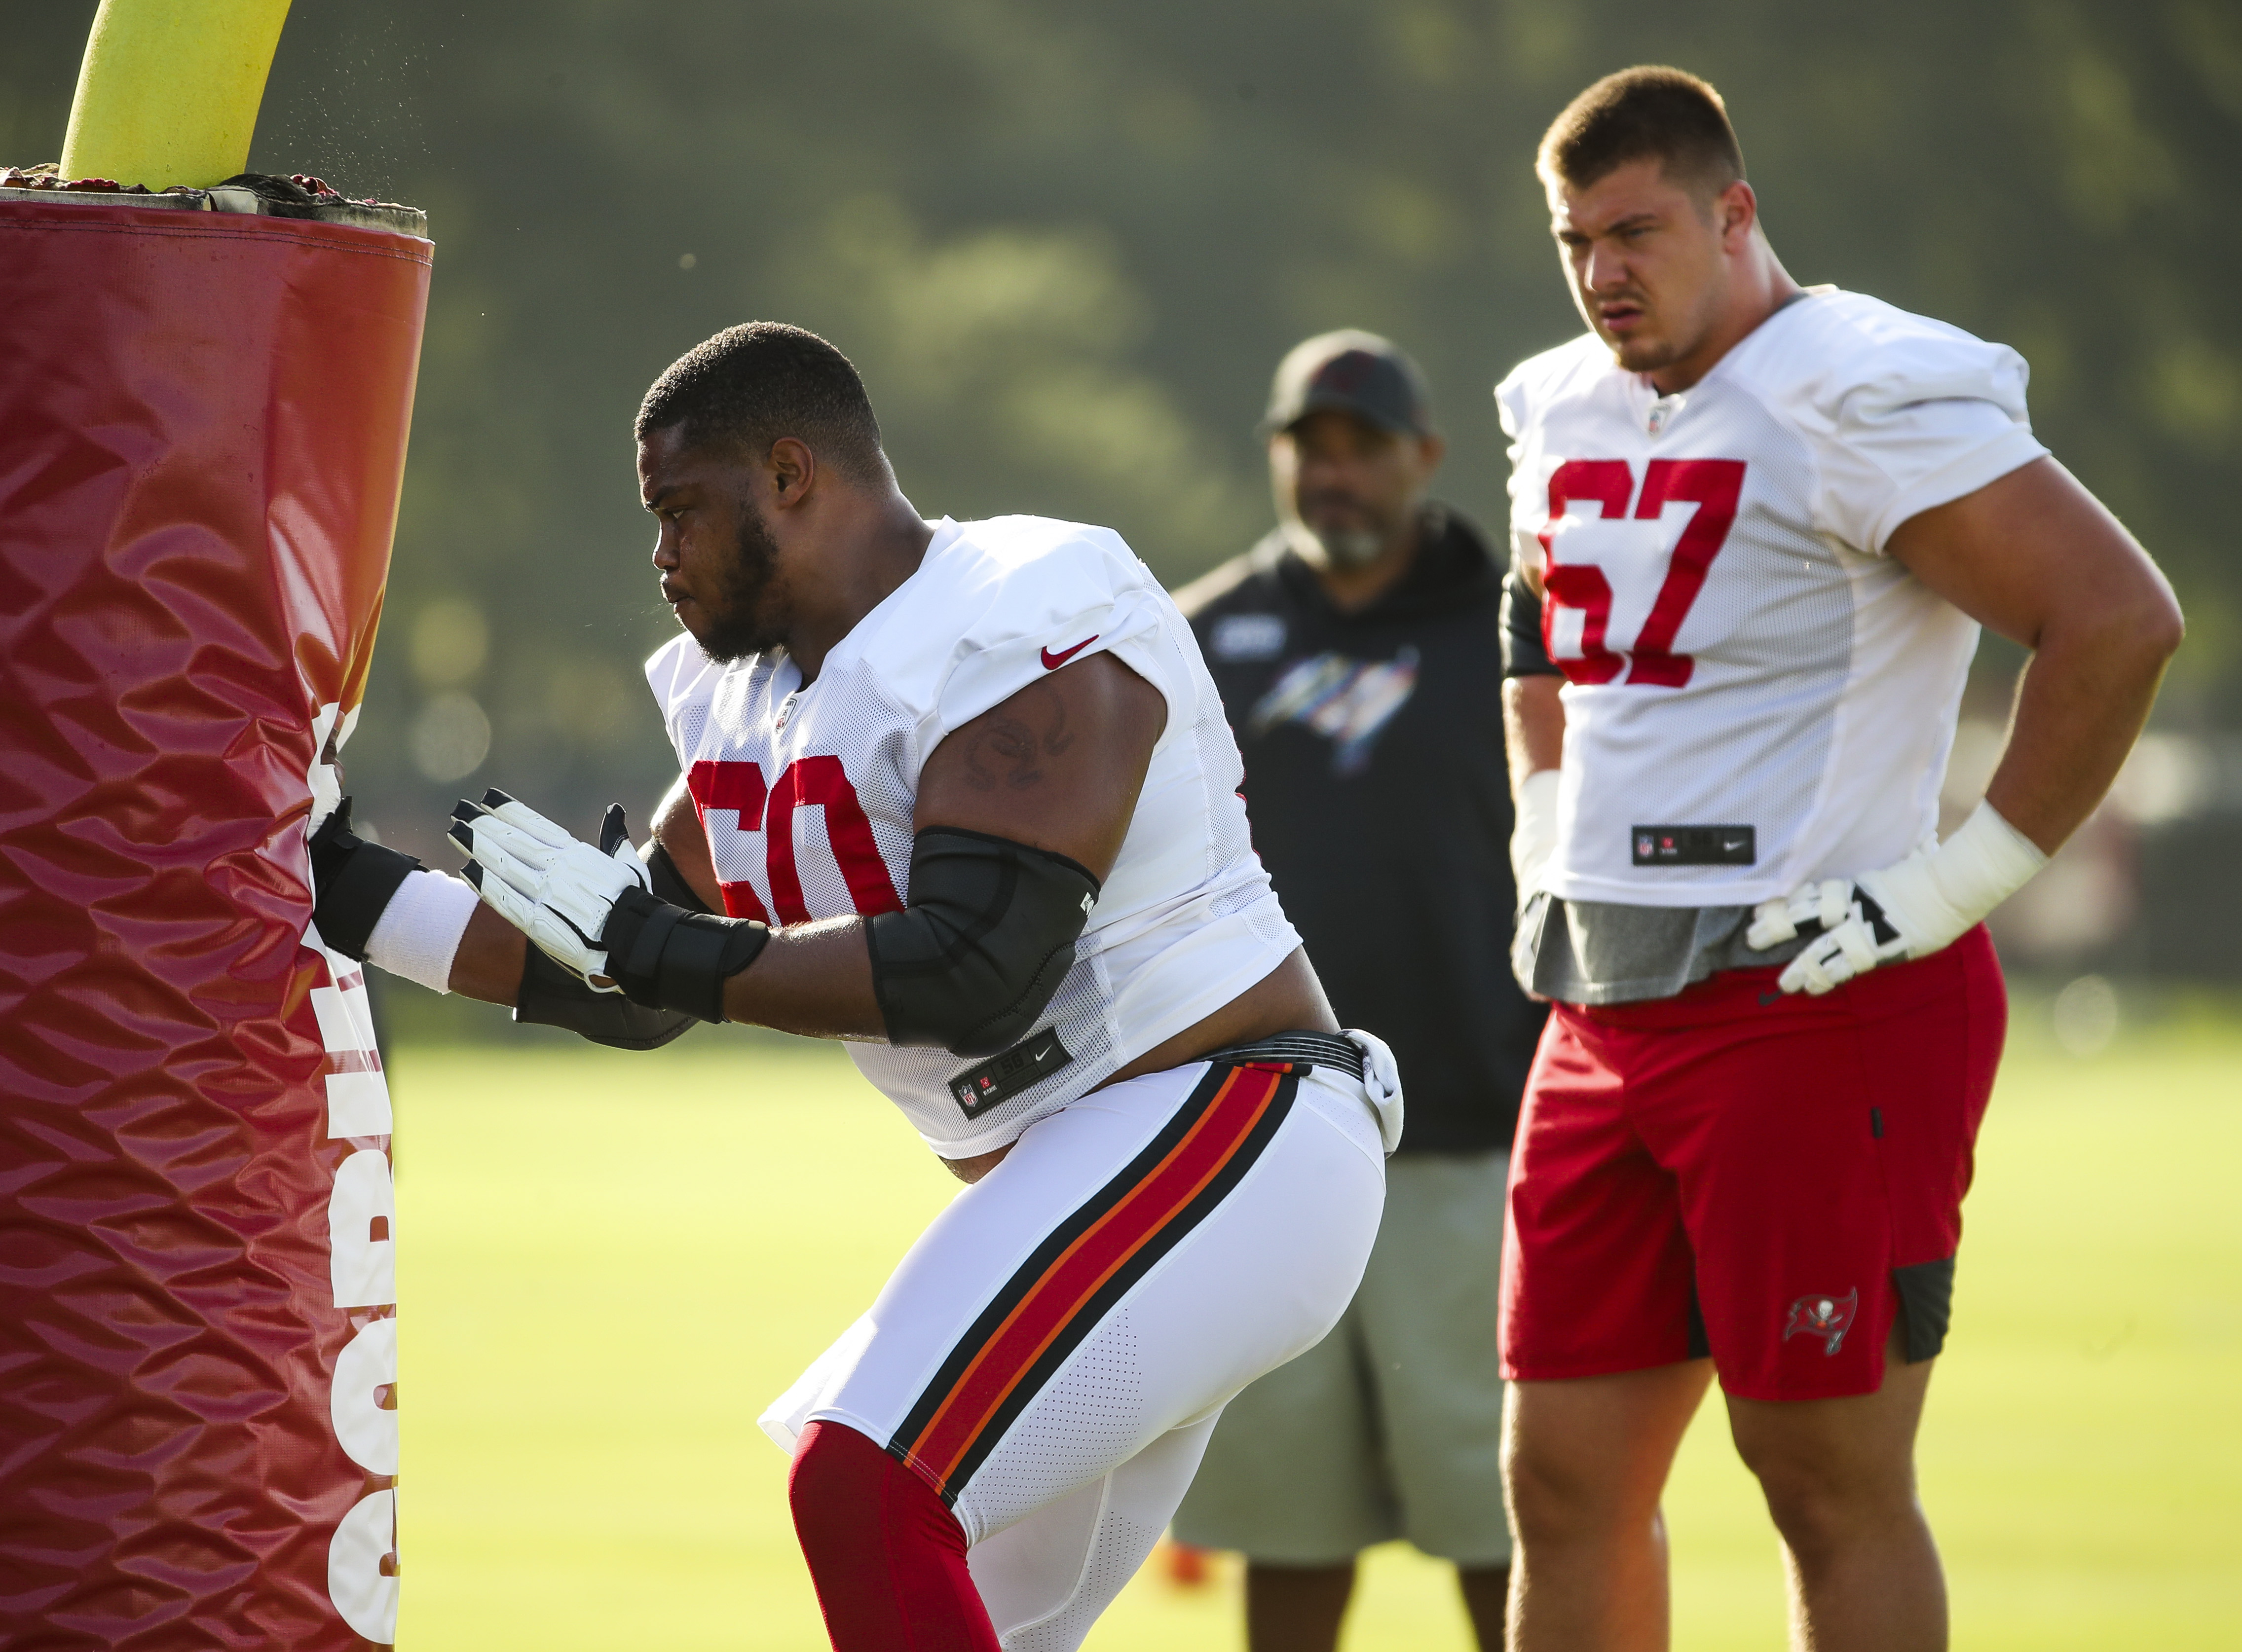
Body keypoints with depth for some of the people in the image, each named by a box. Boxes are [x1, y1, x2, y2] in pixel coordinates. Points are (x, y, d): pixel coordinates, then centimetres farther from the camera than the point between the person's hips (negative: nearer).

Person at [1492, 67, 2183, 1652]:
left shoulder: (1862, 404, -13)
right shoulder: (1568, 415, 14)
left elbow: (2122, 619, -20)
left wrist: (1960, 884, -18)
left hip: (1816, 1002, -8)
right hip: (1610, 1011, 8)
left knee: (1832, 1488, -3)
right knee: (1567, 1483, 9)